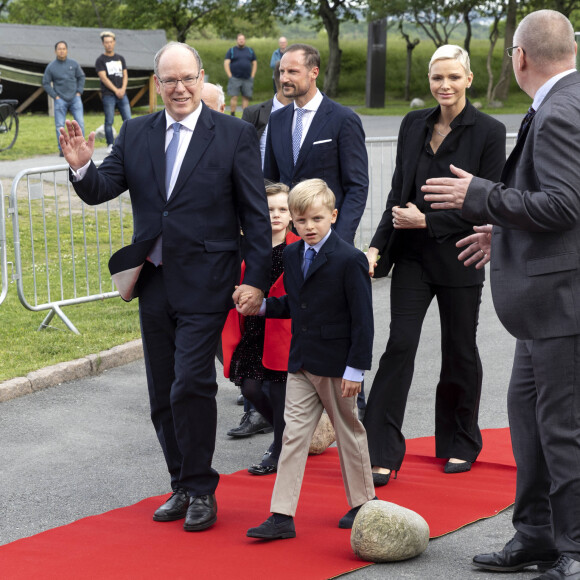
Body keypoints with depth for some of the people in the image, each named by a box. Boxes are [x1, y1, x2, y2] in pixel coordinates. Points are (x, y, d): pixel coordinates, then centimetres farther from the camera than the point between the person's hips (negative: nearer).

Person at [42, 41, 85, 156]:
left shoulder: (74, 64, 4)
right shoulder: (51, 67, -1)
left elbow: (81, 77, 15)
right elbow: (46, 83, 5)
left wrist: (79, 92, 5)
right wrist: (55, 96, -2)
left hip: (75, 98, 1)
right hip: (60, 100, -1)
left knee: (80, 122, -5)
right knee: (60, 125, -2)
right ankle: (62, 149, 4)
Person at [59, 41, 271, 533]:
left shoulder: (235, 135, -4)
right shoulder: (135, 134, 7)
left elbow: (256, 215, -4)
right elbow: (100, 191, 3)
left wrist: (256, 280, -9)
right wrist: (82, 166, -19)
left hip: (205, 284, -5)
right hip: (154, 282, 5)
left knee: (191, 386, -12)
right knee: (163, 396, 11)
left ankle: (201, 492, 2)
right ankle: (183, 487, 24)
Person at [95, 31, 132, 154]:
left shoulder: (120, 58, 17)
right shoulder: (100, 60, 2)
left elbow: (125, 75, 13)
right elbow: (104, 78, -6)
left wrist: (123, 89, -4)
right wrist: (116, 90, -12)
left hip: (122, 94, 4)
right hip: (108, 95, -4)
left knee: (128, 119, -3)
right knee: (109, 121, -4)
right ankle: (110, 145, 2)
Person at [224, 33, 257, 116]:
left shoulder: (250, 51, 14)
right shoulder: (231, 50, 5)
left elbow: (254, 63, 17)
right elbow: (226, 63, 0)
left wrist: (252, 76, 7)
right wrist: (230, 76, -8)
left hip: (247, 79, 3)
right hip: (235, 79, -3)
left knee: (246, 97, 0)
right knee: (234, 97, -8)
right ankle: (232, 115, -4)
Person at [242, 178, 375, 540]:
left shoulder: (350, 259, -14)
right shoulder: (291, 255, 8)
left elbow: (363, 318, -13)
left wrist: (356, 368, -16)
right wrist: (261, 305, 1)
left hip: (337, 366, -6)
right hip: (301, 363, 6)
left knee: (349, 432, 10)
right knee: (294, 434, 2)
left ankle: (363, 503, 27)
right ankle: (282, 516, 1)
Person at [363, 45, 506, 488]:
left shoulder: (489, 132, -8)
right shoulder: (414, 125, 6)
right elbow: (399, 194, 9)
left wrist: (428, 221, -12)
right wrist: (378, 246, -1)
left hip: (458, 259, -3)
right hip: (412, 256, 3)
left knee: (460, 351, 10)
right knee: (400, 346, -7)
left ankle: (460, 445, 28)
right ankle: (382, 454, -5)